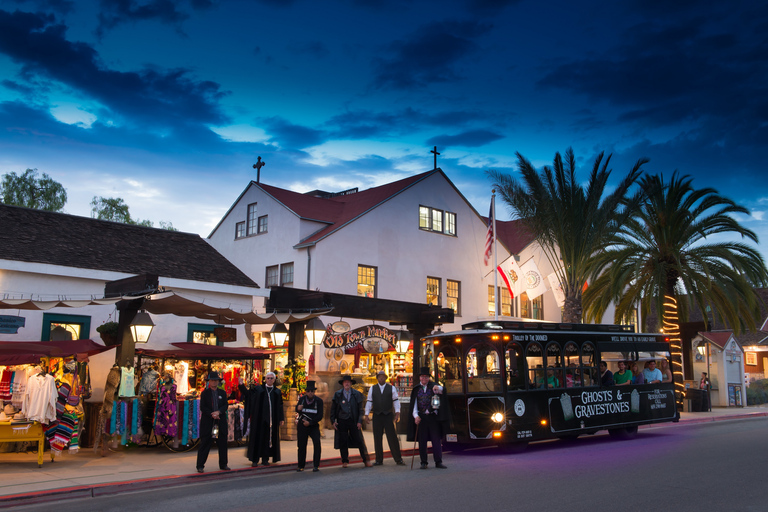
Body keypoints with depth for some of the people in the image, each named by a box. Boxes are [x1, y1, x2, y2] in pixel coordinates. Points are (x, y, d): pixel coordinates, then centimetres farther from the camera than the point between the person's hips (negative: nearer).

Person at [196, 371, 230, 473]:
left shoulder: (222, 393, 11)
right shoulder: (205, 393, 3)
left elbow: (225, 406, 5)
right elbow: (202, 407, -4)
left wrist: (218, 412, -14)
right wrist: (212, 415, -15)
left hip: (221, 421, 3)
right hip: (207, 422, -3)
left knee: (222, 443, 6)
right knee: (205, 443, -2)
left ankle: (223, 465, 15)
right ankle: (200, 466, 5)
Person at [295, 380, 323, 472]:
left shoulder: (319, 401, -7)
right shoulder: (302, 399, 0)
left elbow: (320, 416, -7)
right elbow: (297, 410, 13)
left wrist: (310, 422, -14)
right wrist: (298, 409, -12)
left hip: (314, 426, -2)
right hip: (302, 426, 2)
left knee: (317, 444, -17)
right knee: (301, 446, 6)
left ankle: (316, 465, -10)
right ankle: (301, 466, 21)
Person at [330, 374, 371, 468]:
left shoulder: (357, 394, 5)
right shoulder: (337, 394, 7)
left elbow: (361, 409, 5)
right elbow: (333, 409, 9)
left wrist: (360, 421, -4)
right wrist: (333, 421, 0)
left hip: (353, 421, -1)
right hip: (341, 421, 1)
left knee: (359, 441, -2)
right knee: (343, 442, 4)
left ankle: (366, 460, 7)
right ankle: (345, 461, 16)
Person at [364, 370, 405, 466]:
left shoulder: (391, 388, 5)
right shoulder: (372, 389, 9)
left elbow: (396, 400, 2)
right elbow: (369, 402, 8)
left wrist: (397, 413, -8)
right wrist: (366, 414, 3)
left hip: (388, 415, -2)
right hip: (377, 416, 2)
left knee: (392, 437, -3)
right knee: (377, 438, 5)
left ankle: (398, 459, 2)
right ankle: (379, 460, 14)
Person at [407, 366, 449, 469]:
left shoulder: (433, 386, 4)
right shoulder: (416, 389, 8)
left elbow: (441, 389, -18)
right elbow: (414, 404, 4)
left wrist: (438, 388, -41)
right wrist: (416, 416, -10)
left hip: (433, 417, -1)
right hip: (421, 418, 1)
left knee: (436, 440, 0)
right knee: (422, 441, 3)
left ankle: (438, 462, 9)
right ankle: (423, 462, 12)